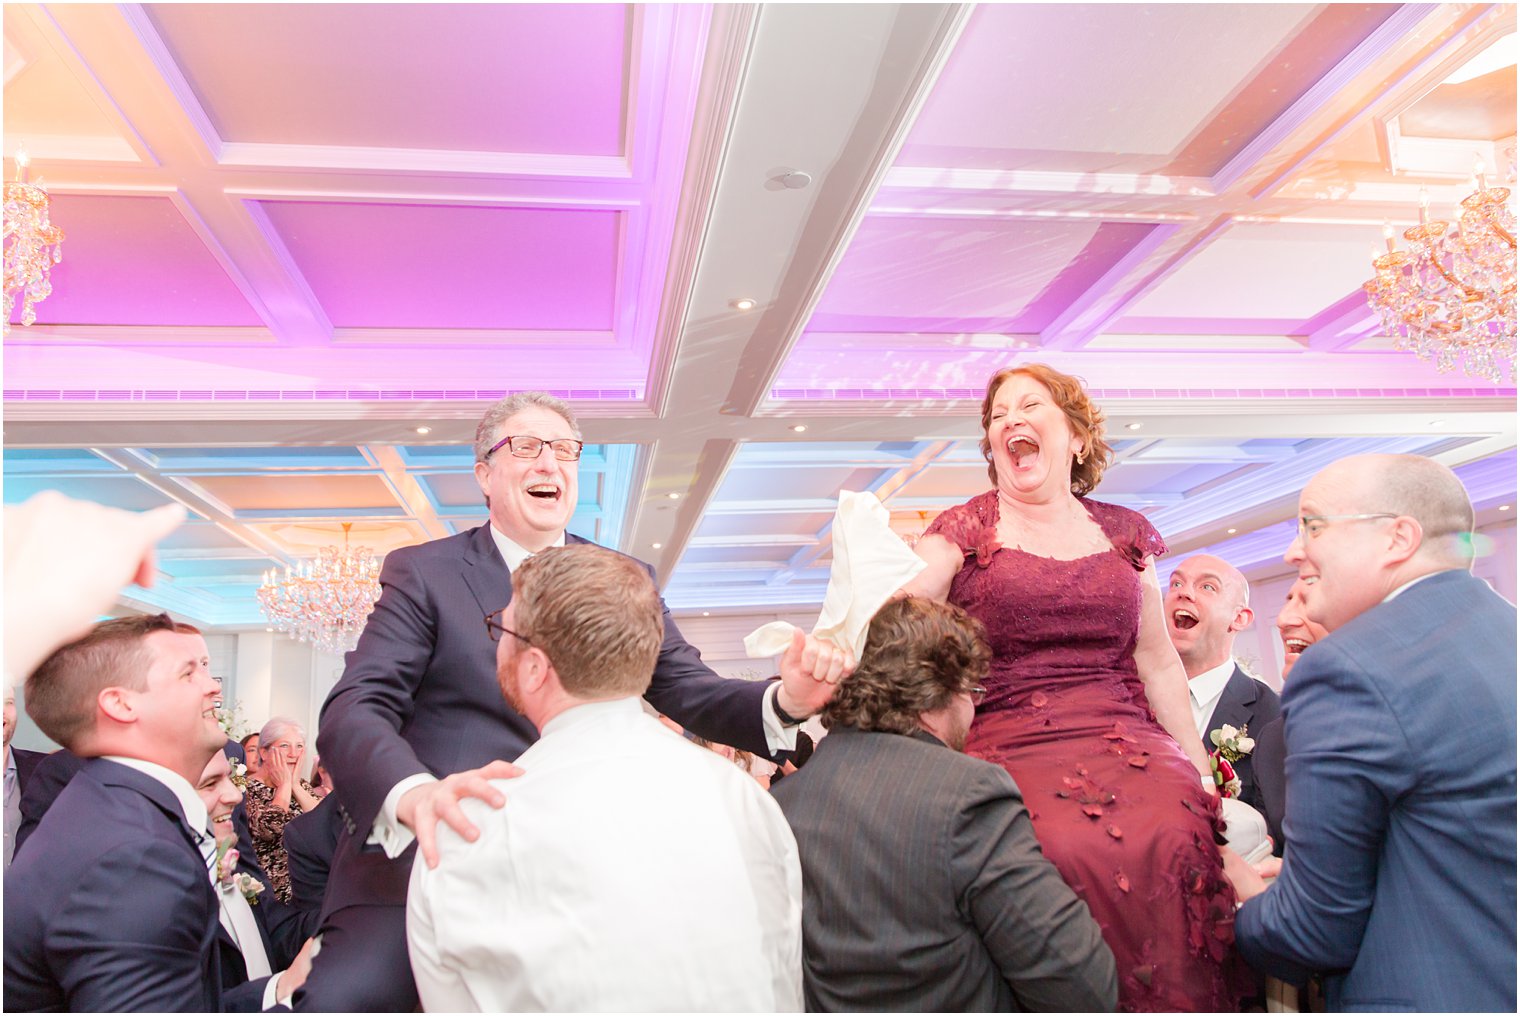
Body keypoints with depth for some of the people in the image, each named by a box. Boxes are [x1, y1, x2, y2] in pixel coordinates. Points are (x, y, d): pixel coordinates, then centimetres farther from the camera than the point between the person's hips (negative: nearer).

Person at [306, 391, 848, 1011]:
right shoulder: (422, 574, 0)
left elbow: (694, 694, 5)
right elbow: (353, 713, -12)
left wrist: (787, 699, -18)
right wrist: (415, 792, -35)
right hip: (426, 861, -3)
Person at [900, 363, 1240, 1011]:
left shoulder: (1124, 534, 16)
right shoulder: (964, 532, 7)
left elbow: (1158, 663, 20)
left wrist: (1201, 774, 17)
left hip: (1131, 746, 3)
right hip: (1013, 751, -2)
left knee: (1175, 838, -26)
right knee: (1062, 853, -29)